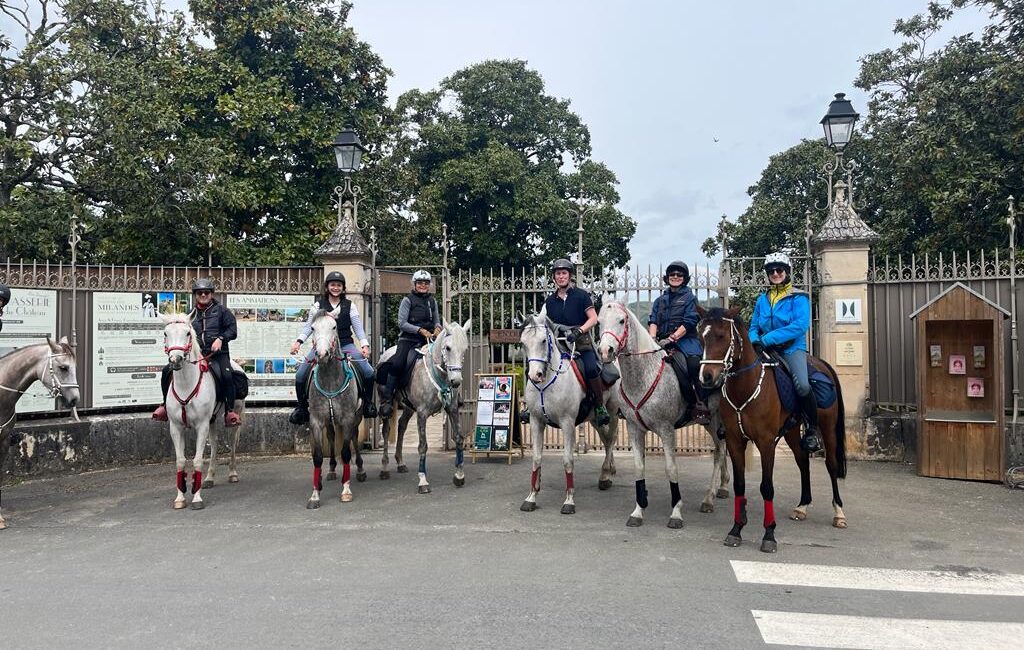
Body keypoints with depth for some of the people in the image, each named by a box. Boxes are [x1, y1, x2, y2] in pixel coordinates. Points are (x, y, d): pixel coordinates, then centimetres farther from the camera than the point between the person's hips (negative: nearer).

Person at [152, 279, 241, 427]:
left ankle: (230, 412, -24)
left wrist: (221, 338, -16)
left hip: (218, 354, -4)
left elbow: (232, 330, 1)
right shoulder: (191, 315, 18)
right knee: (167, 371, -5)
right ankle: (166, 405, 11)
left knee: (226, 376, -33)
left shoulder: (221, 310, 8)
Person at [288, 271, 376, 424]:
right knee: (300, 375, -14)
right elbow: (309, 325, 5)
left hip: (345, 344, 0)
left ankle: (368, 402, 8)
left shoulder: (349, 305, 9)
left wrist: (364, 344, -9)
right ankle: (302, 407, 8)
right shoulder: (319, 305, 8)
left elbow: (358, 327, 5)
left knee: (368, 372, -16)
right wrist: (299, 341, -10)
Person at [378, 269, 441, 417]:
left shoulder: (432, 301, 15)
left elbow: (436, 321, 21)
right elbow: (402, 323, -7)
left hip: (427, 339, 5)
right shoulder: (408, 300, 0)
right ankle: (386, 399, -17)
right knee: (397, 364, -24)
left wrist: (437, 328, -4)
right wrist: (421, 330, -17)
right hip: (409, 338, -5)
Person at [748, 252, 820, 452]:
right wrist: (754, 340, -8)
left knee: (802, 385, -29)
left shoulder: (798, 298, 0)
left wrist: (768, 339, -21)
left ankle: (812, 428, -7)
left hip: (792, 348, -5)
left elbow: (801, 325, -15)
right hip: (766, 350, 5)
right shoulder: (762, 300, 15)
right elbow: (753, 327, 17)